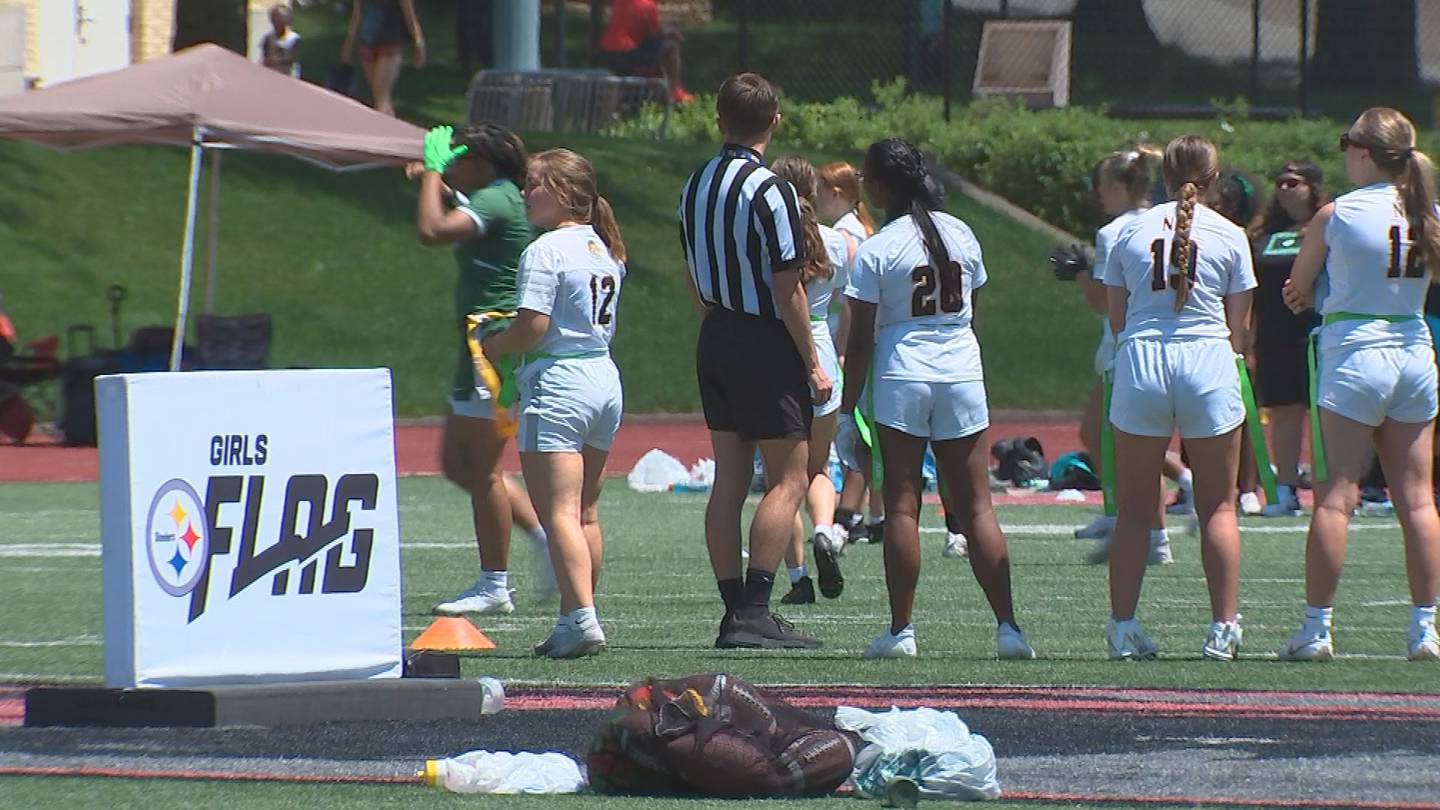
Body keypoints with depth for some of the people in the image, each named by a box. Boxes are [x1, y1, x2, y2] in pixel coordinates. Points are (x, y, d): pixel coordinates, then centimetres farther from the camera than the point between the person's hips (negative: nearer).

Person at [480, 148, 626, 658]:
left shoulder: (546, 252, -13)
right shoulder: (606, 250, 13)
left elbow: (532, 327, -20)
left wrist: (490, 347, -1)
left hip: (557, 384, -9)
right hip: (604, 377, 9)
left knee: (560, 511, -10)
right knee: (586, 512, 15)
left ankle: (582, 620, -20)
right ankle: (576, 617, 21)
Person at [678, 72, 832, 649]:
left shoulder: (695, 186, 8)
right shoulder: (769, 190, -16)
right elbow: (787, 287, -16)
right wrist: (812, 363, -10)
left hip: (715, 342, 7)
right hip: (767, 343, -7)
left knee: (729, 479, 8)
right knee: (787, 479, -4)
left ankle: (734, 611, 8)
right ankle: (755, 610, -12)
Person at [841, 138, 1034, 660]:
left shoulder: (877, 251, -8)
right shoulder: (961, 235, 6)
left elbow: (861, 340, -7)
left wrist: (849, 408, -2)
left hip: (900, 381, -4)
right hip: (962, 376, 4)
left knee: (901, 506, 1)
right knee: (976, 508, 5)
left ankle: (901, 629, 0)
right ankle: (1008, 626, -2)